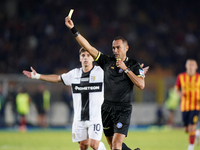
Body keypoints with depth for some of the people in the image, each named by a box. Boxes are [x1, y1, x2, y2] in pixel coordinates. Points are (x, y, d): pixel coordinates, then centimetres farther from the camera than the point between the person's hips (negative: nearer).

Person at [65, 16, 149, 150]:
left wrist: (125, 69, -12)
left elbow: (141, 85, -10)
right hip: (107, 108, 4)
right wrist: (73, 29, -4)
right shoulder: (107, 61, 7)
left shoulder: (134, 65, 2)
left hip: (123, 110, -4)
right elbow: (88, 47, 3)